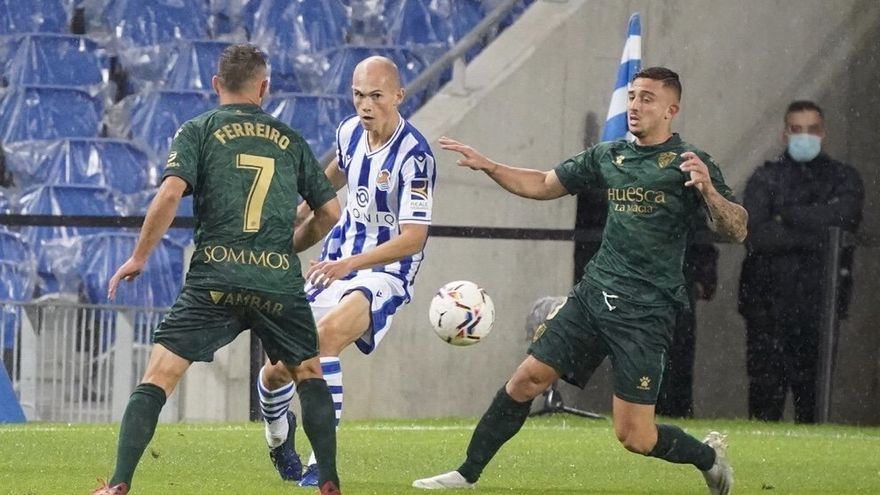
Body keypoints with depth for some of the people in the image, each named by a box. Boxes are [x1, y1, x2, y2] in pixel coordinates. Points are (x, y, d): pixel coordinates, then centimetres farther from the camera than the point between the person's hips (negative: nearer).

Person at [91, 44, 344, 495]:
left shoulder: (197, 131, 6)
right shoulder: (290, 140, 15)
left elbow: (170, 193, -9)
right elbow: (329, 211, 16)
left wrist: (138, 258, 0)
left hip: (215, 279, -2)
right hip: (280, 283, 2)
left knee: (158, 377, 0)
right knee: (309, 373, 21)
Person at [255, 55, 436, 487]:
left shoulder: (414, 156, -21)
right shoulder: (350, 132, 0)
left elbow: (414, 239, -26)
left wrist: (349, 264, -36)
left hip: (384, 273, -6)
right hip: (338, 263, 6)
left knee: (328, 334, -36)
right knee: (276, 371, 0)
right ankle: (277, 431, 35)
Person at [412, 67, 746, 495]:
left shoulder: (688, 163, -7)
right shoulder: (609, 156, 11)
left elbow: (736, 231, -14)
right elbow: (543, 185, 23)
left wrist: (708, 190, -32)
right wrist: (486, 165, 11)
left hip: (646, 313, -6)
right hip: (594, 294, 6)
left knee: (633, 436, -8)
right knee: (527, 379, -2)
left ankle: (709, 457, 20)